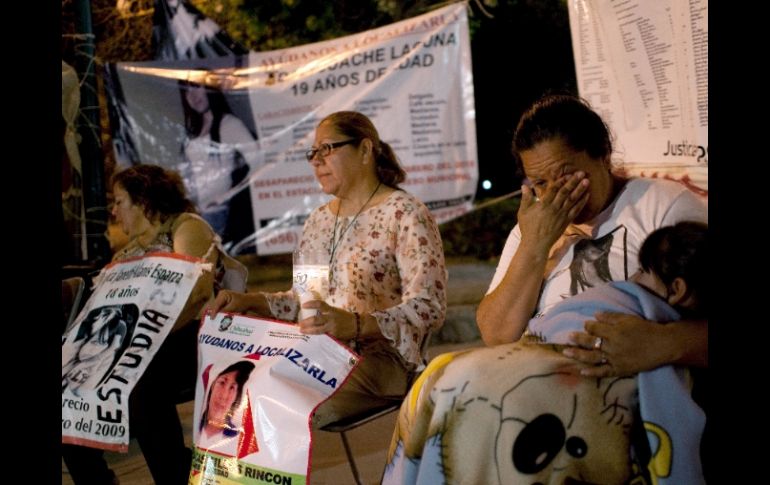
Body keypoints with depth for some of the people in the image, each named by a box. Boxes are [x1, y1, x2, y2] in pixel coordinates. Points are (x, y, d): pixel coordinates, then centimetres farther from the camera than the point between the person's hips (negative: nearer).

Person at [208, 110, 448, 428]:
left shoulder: (404, 213, -5)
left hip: (379, 357, -6)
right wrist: (251, 302, 4)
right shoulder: (319, 219, 17)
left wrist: (355, 325, -28)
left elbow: (428, 307, -13)